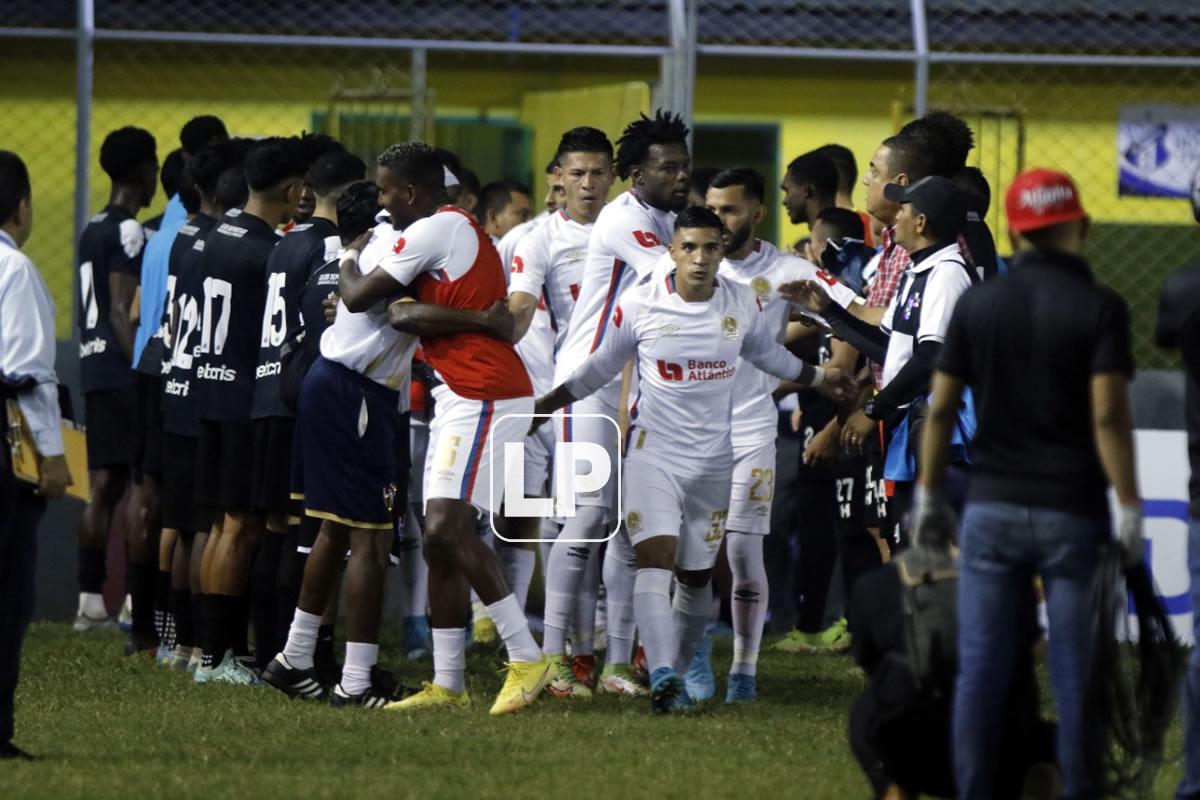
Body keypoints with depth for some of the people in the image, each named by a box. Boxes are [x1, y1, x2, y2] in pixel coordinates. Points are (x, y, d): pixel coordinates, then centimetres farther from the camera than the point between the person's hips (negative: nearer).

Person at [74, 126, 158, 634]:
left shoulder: (93, 230, 16)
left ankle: (90, 600, 14)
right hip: (123, 372, -9)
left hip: (94, 370, 9)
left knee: (105, 485, 13)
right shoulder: (129, 233, -11)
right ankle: (143, 624, -13)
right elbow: (122, 311, -17)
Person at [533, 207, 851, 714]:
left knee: (697, 574, 9)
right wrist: (540, 407, 11)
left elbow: (769, 356, 21)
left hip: (713, 459, 3)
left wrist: (820, 379, 30)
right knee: (656, 556, -20)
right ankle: (663, 676, -31)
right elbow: (600, 368, 8)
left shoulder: (743, 306, 0)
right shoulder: (638, 306, -7)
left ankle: (678, 674, 26)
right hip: (652, 452, -3)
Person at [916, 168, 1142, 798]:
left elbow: (940, 409, 4)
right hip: (1072, 511, -3)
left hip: (992, 509, 3)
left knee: (981, 669, 4)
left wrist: (929, 493, 13)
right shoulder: (1099, 309, -7)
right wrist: (1128, 509, -10)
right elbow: (1108, 416, -14)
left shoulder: (977, 305, 3)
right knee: (1077, 672, 2)